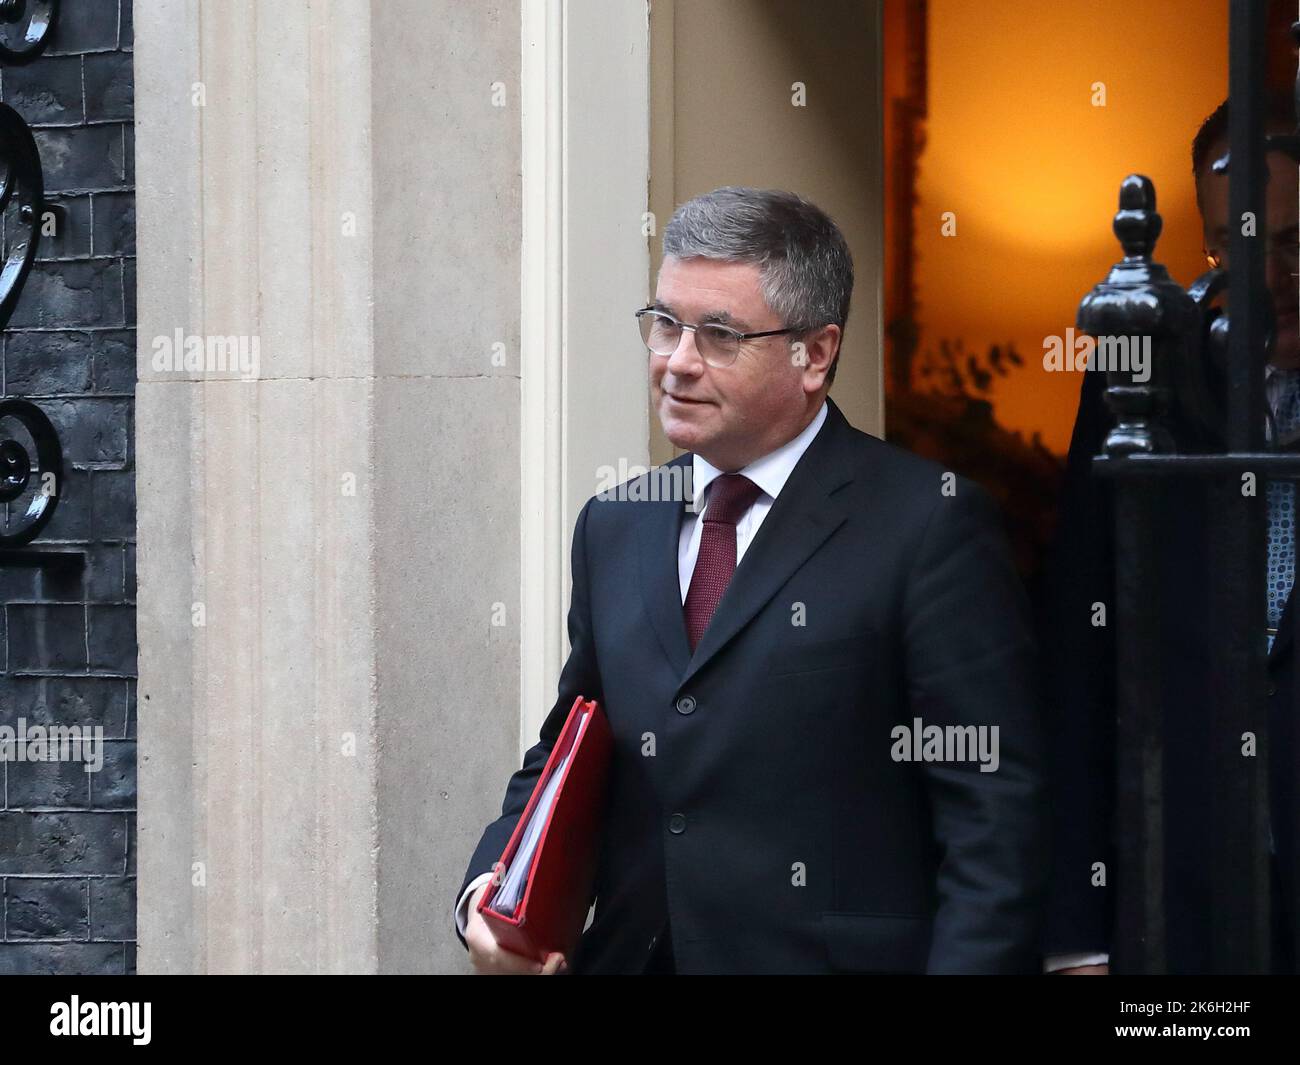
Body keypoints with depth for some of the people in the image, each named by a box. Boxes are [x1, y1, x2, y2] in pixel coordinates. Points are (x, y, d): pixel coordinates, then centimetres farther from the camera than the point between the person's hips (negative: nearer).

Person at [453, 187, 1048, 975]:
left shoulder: (929, 524, -9)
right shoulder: (614, 527, 10)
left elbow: (995, 818, -13)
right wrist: (491, 888, -1)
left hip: (836, 955, -5)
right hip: (628, 951, 5)